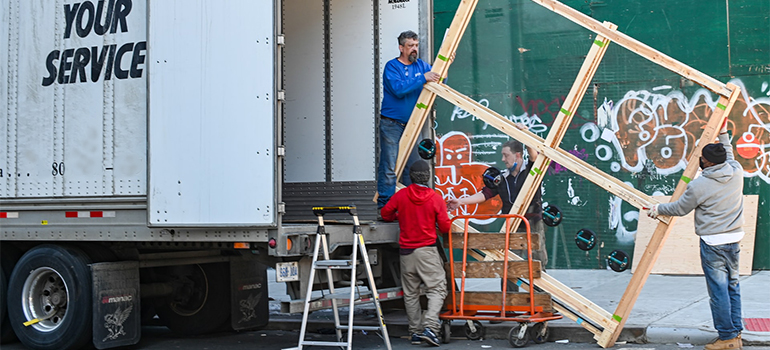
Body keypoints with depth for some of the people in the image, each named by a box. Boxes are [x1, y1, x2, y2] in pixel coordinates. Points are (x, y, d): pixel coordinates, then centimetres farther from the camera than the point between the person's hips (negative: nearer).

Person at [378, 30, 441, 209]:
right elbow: (399, 89, -21)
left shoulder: (421, 65, 10)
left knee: (412, 166, 8)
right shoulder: (391, 66, -6)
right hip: (391, 125, -5)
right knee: (389, 167, -6)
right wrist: (422, 78, -23)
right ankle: (385, 206, -2)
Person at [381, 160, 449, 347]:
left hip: (406, 251, 3)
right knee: (437, 289, 1)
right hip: (427, 250, -3)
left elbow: (385, 213, 7)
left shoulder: (401, 195, -2)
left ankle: (415, 331, 14)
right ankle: (429, 327, -15)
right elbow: (445, 227, -6)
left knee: (410, 293, 12)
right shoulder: (435, 198, -7)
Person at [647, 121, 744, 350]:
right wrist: (723, 134, 35)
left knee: (718, 290, 0)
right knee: (732, 286, 14)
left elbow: (680, 208, 0)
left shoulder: (699, 186, -15)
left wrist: (658, 209, 17)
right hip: (734, 238, 7)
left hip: (713, 242, -7)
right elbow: (729, 156, 25)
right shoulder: (737, 172, 0)